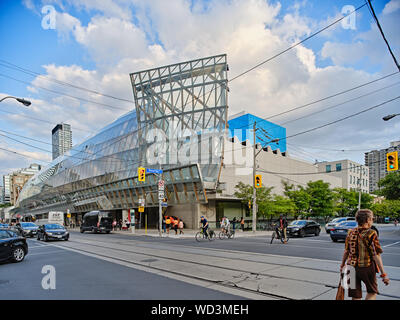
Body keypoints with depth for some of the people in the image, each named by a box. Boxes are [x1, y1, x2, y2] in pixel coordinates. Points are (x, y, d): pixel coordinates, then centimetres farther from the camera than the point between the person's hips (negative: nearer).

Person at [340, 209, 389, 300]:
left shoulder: (351, 232, 3)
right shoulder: (371, 234, -13)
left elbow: (346, 251, 8)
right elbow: (376, 255, -16)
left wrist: (342, 265, 20)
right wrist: (383, 274, -12)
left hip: (352, 268, 4)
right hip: (367, 268, -4)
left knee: (355, 296, 12)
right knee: (372, 292, 20)